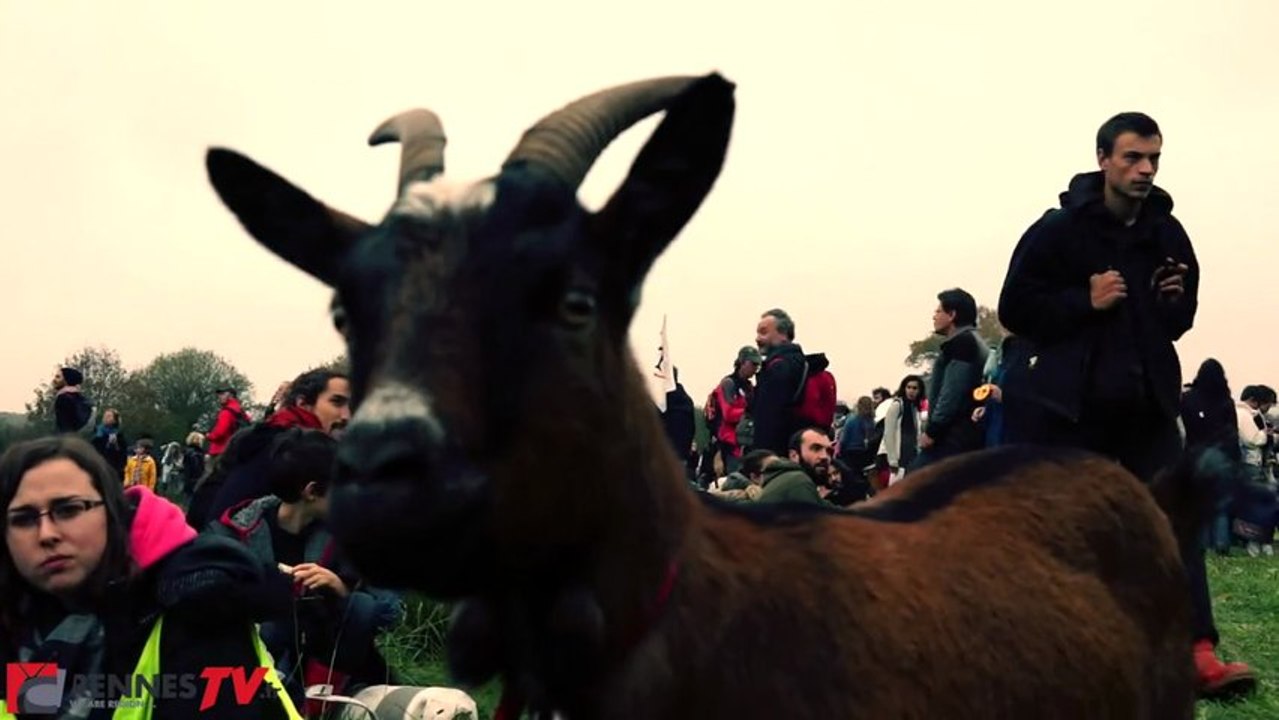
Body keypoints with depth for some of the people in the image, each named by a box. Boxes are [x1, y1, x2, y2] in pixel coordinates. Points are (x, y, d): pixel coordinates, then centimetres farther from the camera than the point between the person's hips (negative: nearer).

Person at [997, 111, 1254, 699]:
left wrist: (1176, 302, -2)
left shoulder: (1167, 233, 9)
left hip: (1147, 400, 4)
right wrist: (1085, 302, -17)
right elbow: (1015, 308, -6)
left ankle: (1198, 655, -13)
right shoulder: (1058, 229, -5)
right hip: (1073, 402, -3)